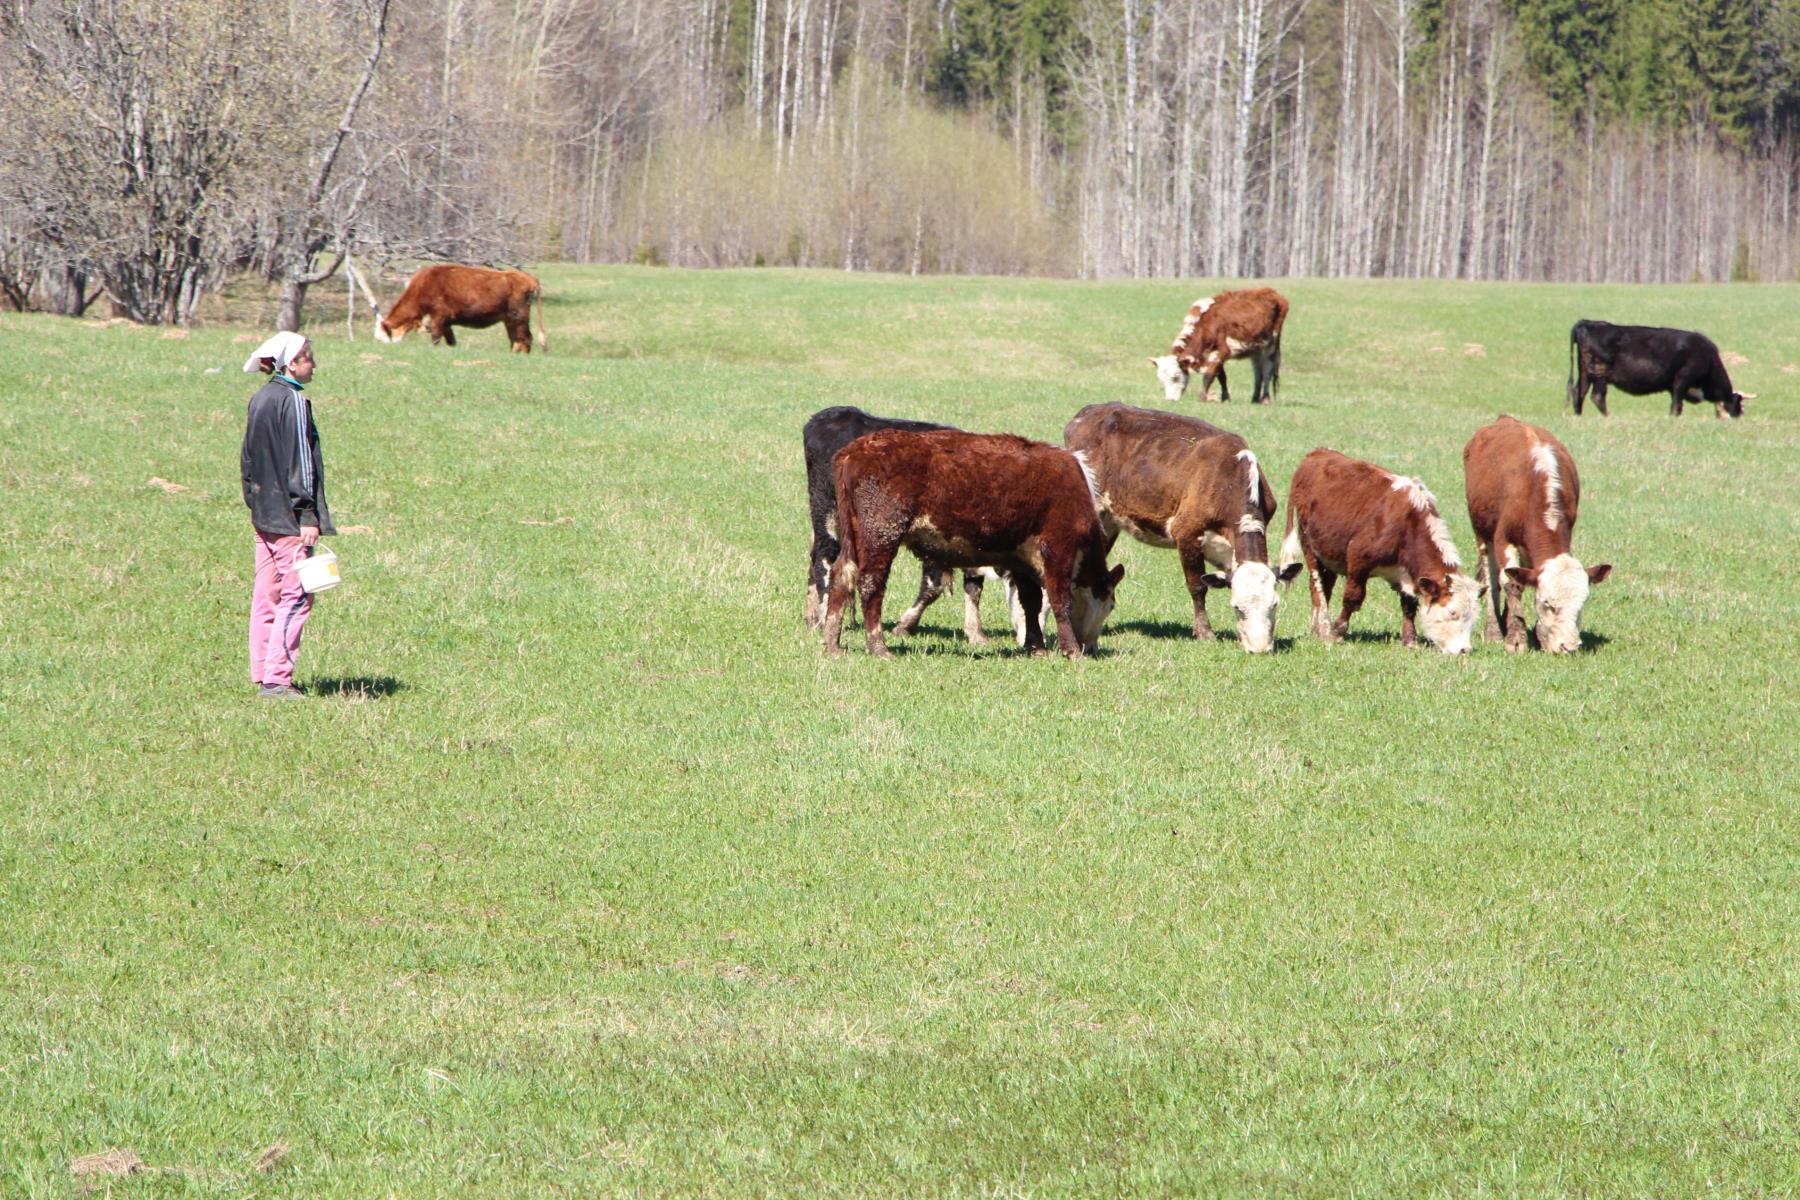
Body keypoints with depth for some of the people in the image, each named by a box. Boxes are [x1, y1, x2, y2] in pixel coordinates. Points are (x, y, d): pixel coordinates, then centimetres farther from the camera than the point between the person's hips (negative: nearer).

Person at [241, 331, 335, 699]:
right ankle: (277, 678, -10)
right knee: (296, 595, -7)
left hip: (263, 513, 9)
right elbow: (300, 462, -15)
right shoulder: (293, 402, -13)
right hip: (289, 516, -9)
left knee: (266, 595, 11)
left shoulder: (259, 399, 12)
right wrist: (308, 516, -15)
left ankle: (263, 674, 13)